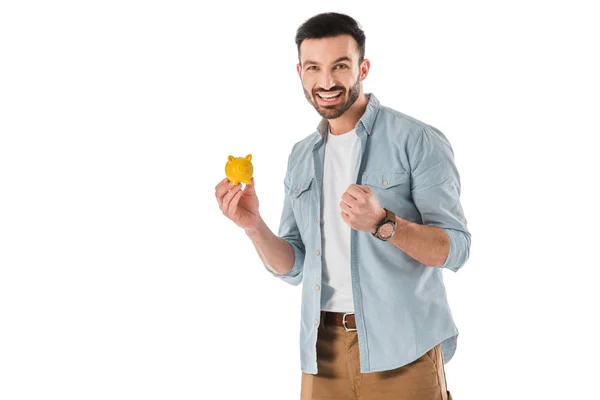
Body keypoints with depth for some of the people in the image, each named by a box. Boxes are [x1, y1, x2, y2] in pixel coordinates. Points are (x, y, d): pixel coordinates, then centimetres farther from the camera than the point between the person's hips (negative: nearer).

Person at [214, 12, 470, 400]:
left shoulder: (418, 141, -8)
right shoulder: (301, 157, 9)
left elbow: (455, 248, -12)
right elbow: (292, 267, 9)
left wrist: (382, 223, -28)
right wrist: (254, 226, -10)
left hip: (401, 352, -4)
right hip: (323, 351, 5)